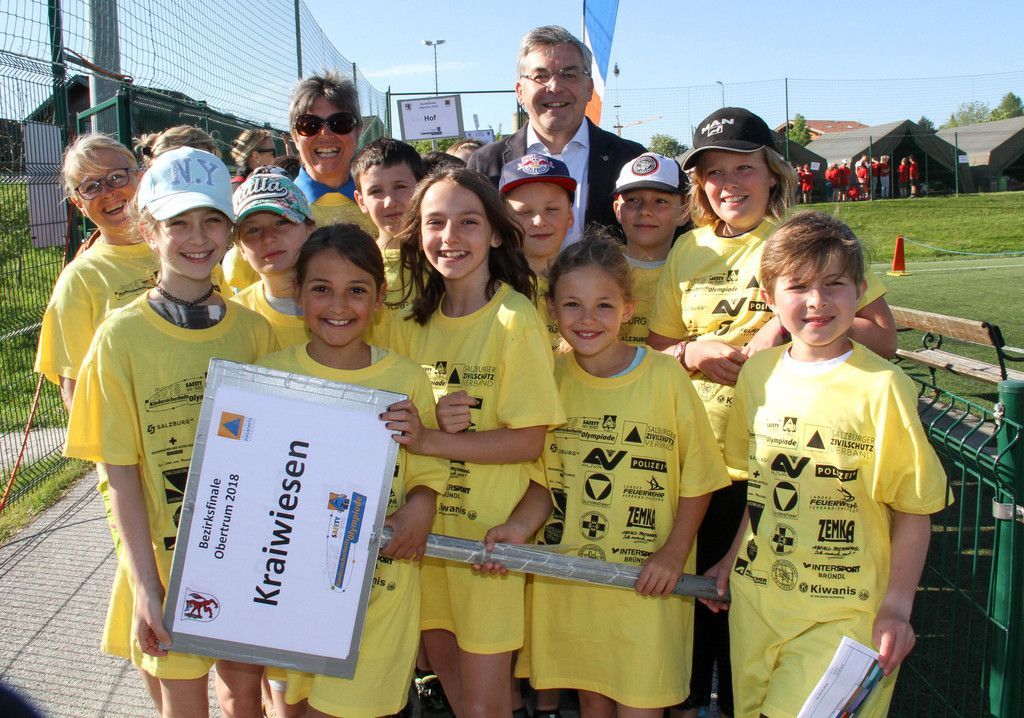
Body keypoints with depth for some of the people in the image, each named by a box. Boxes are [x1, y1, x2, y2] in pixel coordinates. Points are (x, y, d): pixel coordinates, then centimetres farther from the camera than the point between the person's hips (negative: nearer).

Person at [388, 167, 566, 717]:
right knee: (444, 660, 18)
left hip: (491, 531, -5)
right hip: (427, 524, 5)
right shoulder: (413, 324, 4)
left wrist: (425, 440, -22)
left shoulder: (515, 320, -14)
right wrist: (434, 418, -13)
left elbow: (528, 440, -16)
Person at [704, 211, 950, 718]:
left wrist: (896, 607, -9)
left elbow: (913, 509, -8)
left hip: (844, 613, -5)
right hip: (756, 601, 5)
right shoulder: (759, 372, 2)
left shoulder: (881, 387, -13)